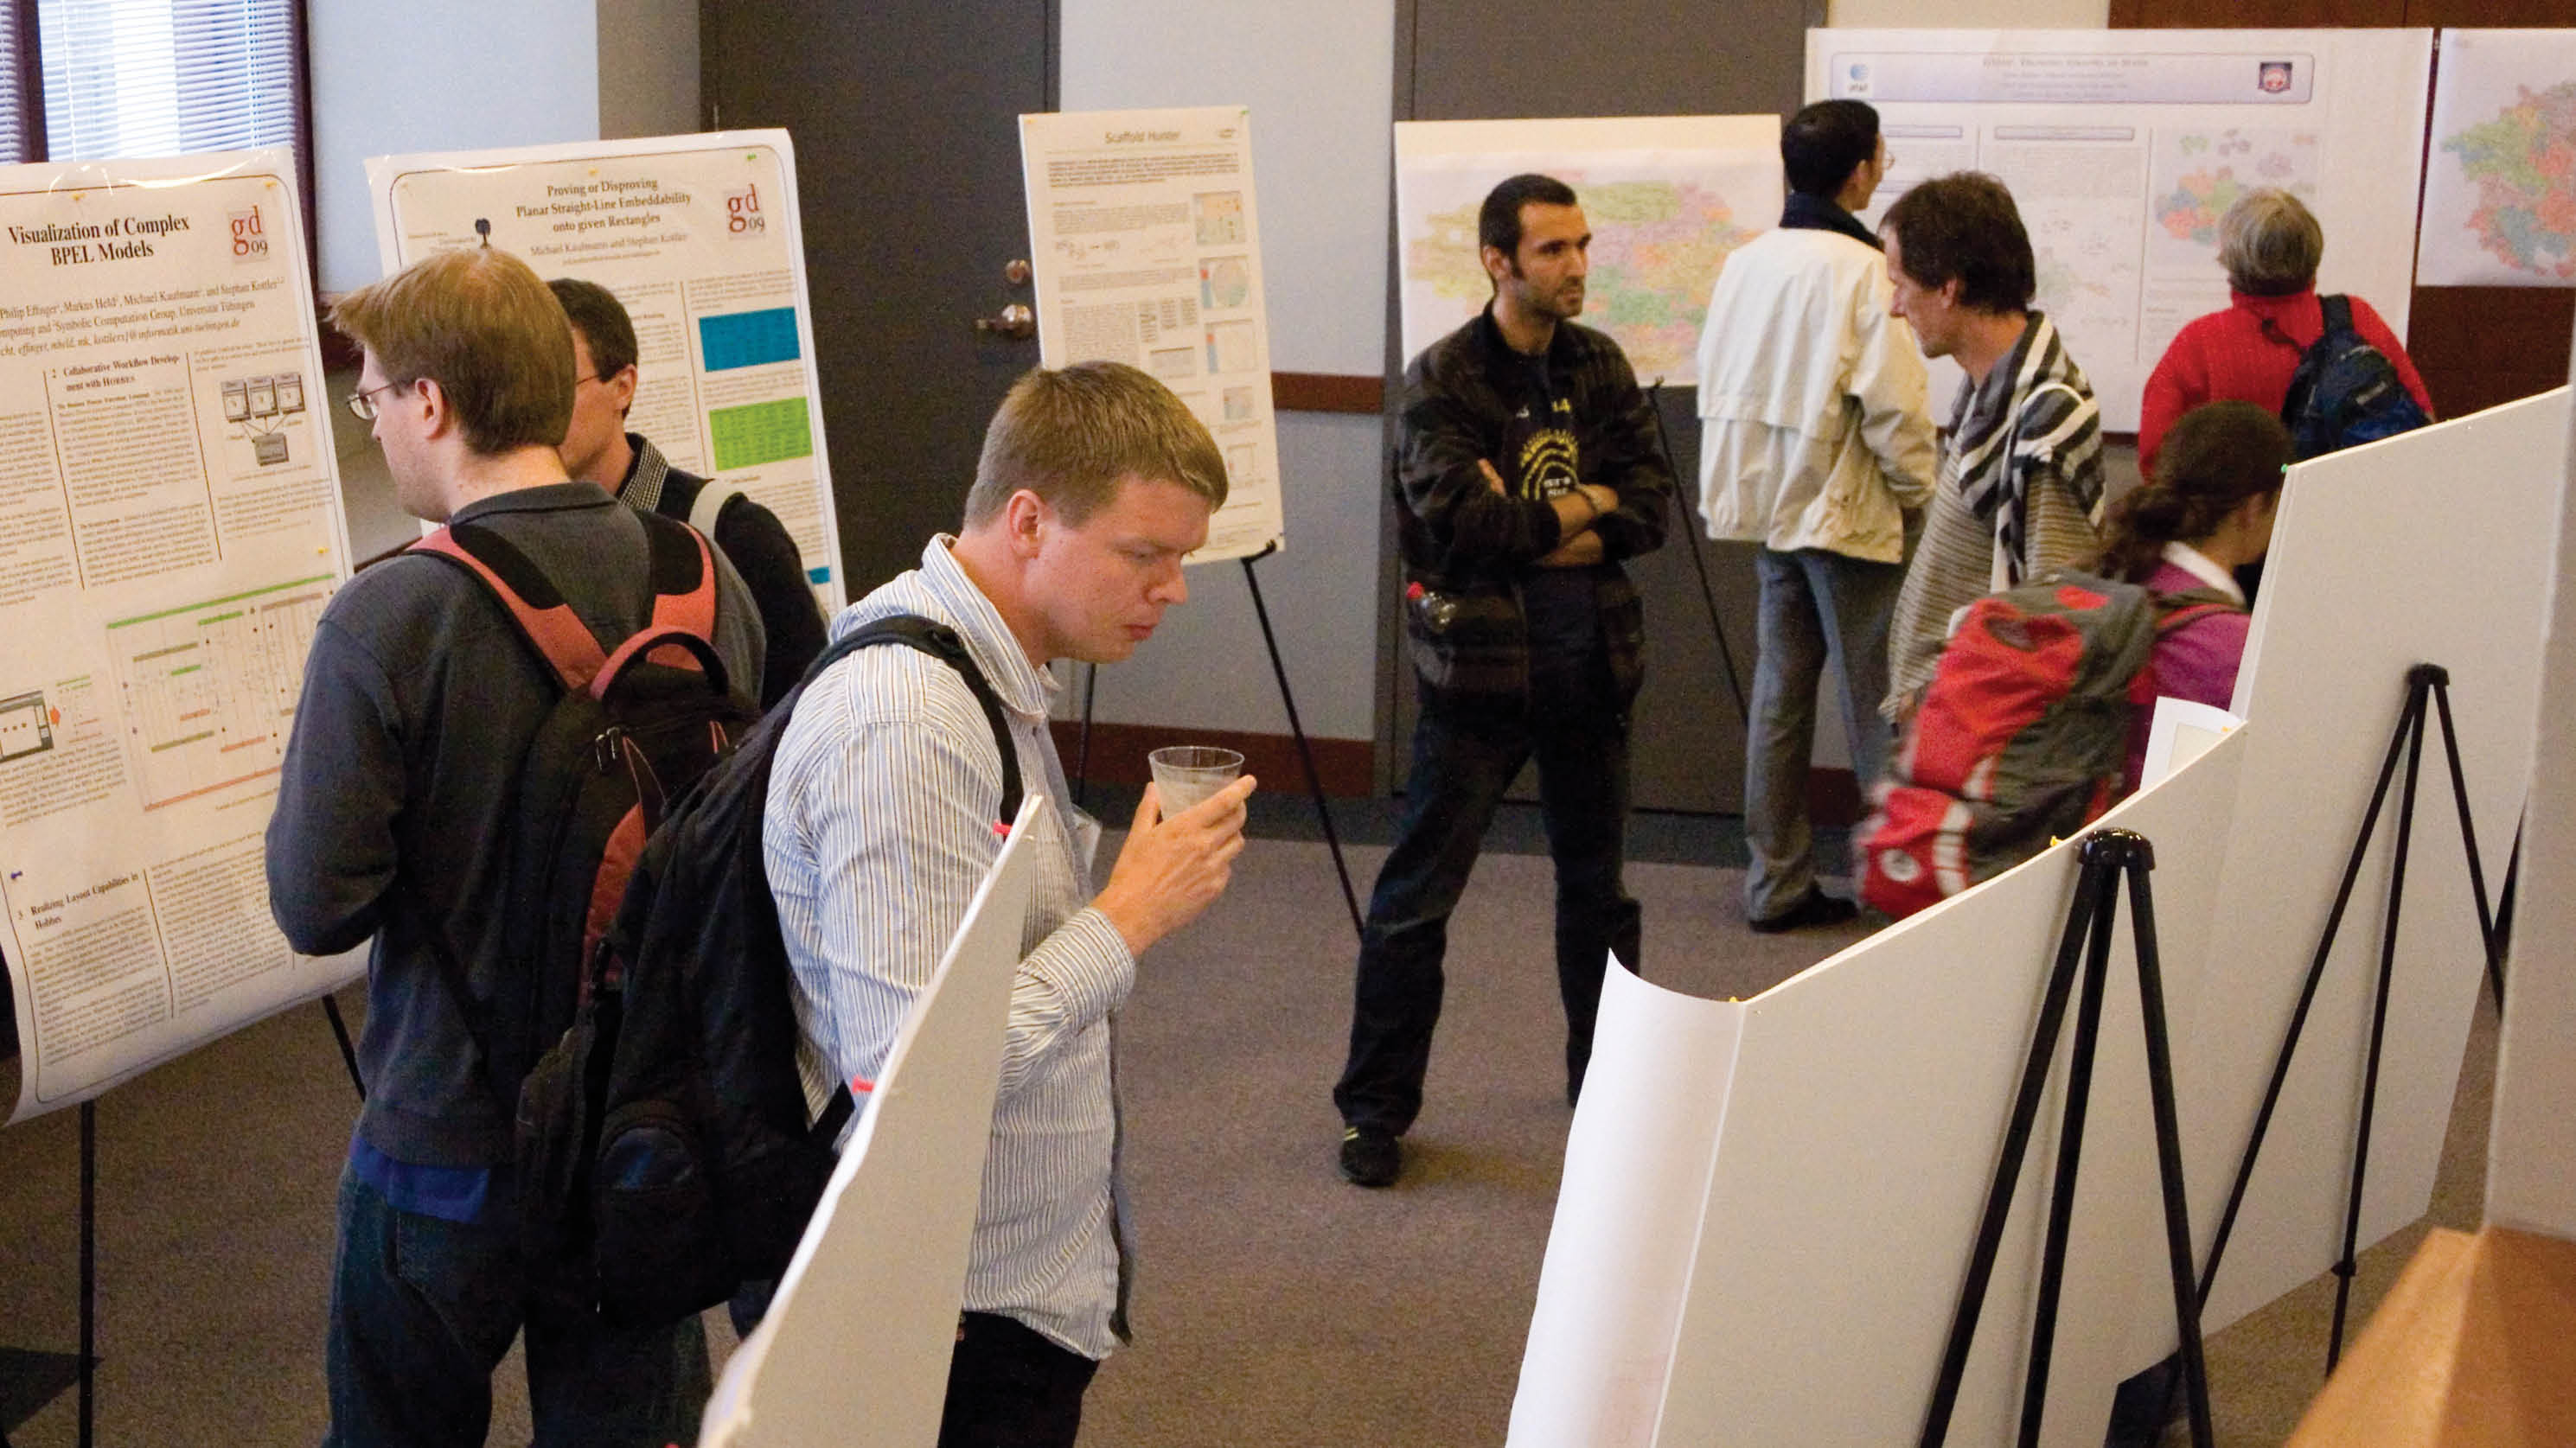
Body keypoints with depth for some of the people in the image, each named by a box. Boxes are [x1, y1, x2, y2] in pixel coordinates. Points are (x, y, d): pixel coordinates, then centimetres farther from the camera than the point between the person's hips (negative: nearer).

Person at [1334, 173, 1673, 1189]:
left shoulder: (1600, 366, 8)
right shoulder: (1442, 380, -8)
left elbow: (1649, 506, 0)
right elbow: (1459, 516, -20)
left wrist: (1529, 527, -14)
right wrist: (1579, 508, -7)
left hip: (1589, 657, 5)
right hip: (1481, 659, -5)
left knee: (1598, 883, 17)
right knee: (1419, 893, -2)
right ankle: (1377, 1109, 8)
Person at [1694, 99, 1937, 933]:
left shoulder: (1744, 263, 5)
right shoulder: (1862, 269, -15)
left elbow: (1719, 387, 11)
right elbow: (1891, 404, -17)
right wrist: (1919, 492, -2)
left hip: (1769, 512, 7)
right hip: (1848, 513, -7)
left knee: (1779, 693, 10)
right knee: (1877, 704, 1)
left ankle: (1777, 884, 15)